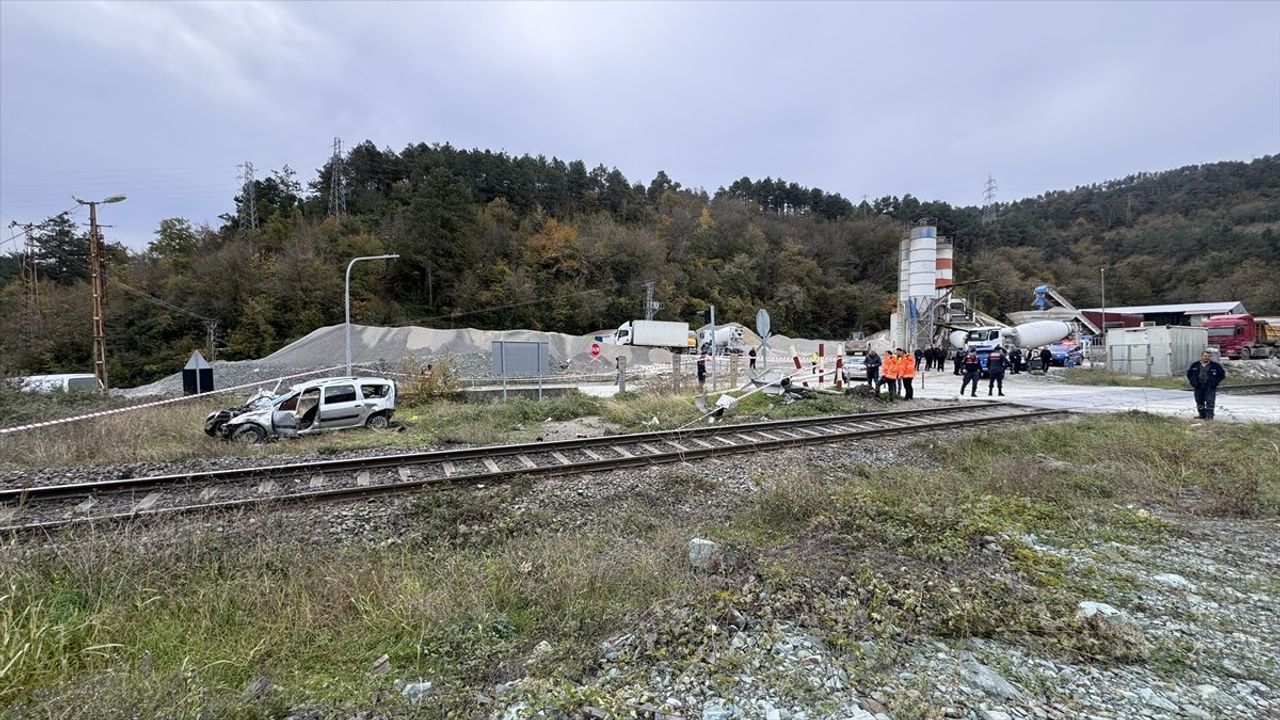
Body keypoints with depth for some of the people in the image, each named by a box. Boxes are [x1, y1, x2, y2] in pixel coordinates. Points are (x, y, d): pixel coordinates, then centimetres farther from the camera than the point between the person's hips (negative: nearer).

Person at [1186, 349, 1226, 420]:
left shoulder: (1215, 366, -1)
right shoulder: (1195, 365, 5)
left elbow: (1222, 374, 7)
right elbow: (1189, 373, 16)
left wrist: (1215, 382, -2)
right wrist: (1192, 381, 6)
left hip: (1210, 387, -3)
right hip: (1198, 387, 3)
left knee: (1210, 402, -7)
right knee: (1199, 401, 9)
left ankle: (1209, 415, -2)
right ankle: (1202, 415, 20)